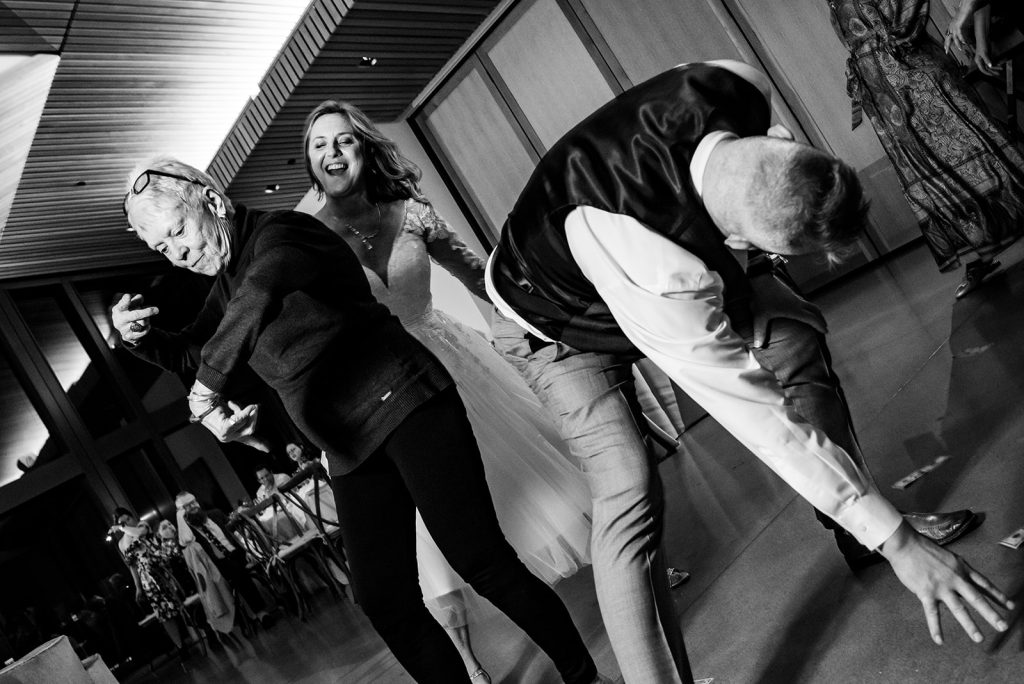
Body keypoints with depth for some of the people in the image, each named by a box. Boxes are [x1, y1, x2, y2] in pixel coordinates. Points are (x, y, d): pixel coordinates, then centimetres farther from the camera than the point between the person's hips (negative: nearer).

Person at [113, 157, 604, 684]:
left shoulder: (279, 233, -7)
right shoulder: (226, 281, 18)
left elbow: (260, 290, -30)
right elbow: (188, 353, 29)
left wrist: (206, 394, -35)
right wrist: (137, 333, 8)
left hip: (403, 402, -8)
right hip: (351, 451, 8)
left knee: (481, 562, -13)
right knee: (385, 603, 2)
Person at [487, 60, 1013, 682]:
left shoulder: (739, 87, -29)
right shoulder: (652, 270, -47)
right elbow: (764, 416, -39)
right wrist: (896, 541, -32)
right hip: (556, 325, -6)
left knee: (797, 335, -5)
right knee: (629, 489, -22)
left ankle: (856, 518, 14)